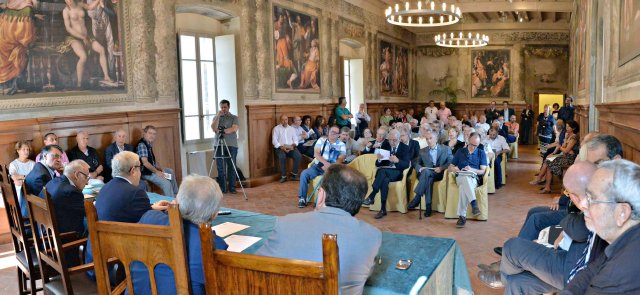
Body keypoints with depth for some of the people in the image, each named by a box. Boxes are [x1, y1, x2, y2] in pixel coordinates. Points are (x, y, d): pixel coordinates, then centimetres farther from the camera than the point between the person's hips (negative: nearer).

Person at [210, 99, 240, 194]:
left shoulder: (234, 118, 7)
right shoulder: (216, 117, 14)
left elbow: (234, 129, -10)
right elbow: (213, 129, -2)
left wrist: (222, 130, -20)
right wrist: (218, 116, -8)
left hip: (231, 145, -2)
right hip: (219, 145, 2)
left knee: (232, 167, -1)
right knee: (220, 168, 0)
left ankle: (232, 188, 6)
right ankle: (222, 188, 7)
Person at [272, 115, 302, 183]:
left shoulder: (292, 129, 19)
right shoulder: (276, 128, 8)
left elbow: (295, 140, 12)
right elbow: (274, 141, -2)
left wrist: (293, 145, -10)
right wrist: (282, 147, -17)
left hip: (291, 148, 3)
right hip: (280, 148, -3)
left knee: (298, 156, -27)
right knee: (282, 157, -36)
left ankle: (294, 174, -14)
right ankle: (283, 176, -22)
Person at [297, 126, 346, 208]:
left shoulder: (341, 145, 6)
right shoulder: (321, 140, 10)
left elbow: (341, 159, -7)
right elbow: (316, 153, -2)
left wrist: (330, 166, -24)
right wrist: (325, 162, -20)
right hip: (318, 166, 2)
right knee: (304, 174, -24)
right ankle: (302, 198, -15)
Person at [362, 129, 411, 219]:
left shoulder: (405, 148, 6)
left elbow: (407, 164, -6)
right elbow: (378, 165, 11)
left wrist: (397, 161, -26)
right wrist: (379, 159, -13)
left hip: (397, 173, -2)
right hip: (385, 172, 2)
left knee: (383, 171, -36)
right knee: (384, 181, -36)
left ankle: (371, 197, -34)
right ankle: (383, 209, -36)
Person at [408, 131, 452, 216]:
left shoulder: (446, 149, 14)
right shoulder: (422, 151, 21)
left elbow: (451, 162, 4)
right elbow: (416, 163, 12)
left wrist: (441, 168, -13)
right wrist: (420, 168, -10)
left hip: (439, 173, -2)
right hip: (426, 174, 2)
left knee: (426, 172, -36)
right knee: (429, 179, -36)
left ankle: (417, 198, -38)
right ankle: (428, 206, -38)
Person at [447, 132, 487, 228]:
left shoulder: (481, 153, 14)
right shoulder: (460, 152, 16)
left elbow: (483, 171, 5)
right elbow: (450, 167, 13)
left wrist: (471, 169, -15)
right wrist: (453, 168, -12)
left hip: (473, 178, 0)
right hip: (460, 177, 0)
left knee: (463, 187, -38)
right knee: (466, 178, -40)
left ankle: (462, 216, -43)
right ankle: (474, 204, -52)